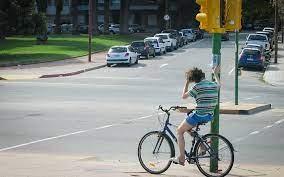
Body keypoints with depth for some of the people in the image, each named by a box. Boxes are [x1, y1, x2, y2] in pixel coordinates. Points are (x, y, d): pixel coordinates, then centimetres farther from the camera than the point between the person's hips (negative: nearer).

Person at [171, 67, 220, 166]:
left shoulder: (198, 86, -14)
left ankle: (181, 158, 3)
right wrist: (215, 74, 48)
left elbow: (184, 96, -4)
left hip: (199, 115, -8)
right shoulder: (213, 85, 7)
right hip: (210, 116, 8)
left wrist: (187, 83, 6)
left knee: (180, 131, 8)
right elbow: (218, 84, 34)